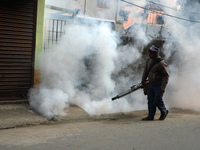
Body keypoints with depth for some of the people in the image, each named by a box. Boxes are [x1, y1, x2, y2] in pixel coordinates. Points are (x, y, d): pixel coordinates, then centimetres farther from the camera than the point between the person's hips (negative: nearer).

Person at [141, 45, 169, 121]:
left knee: (158, 101, -2)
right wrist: (143, 80, 15)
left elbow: (166, 75, -18)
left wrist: (163, 87, -23)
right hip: (150, 85, 7)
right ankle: (150, 116, 15)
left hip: (158, 85, -7)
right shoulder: (149, 60, 3)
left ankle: (164, 112, 24)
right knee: (150, 101, 7)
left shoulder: (161, 63, -20)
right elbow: (145, 70, 18)